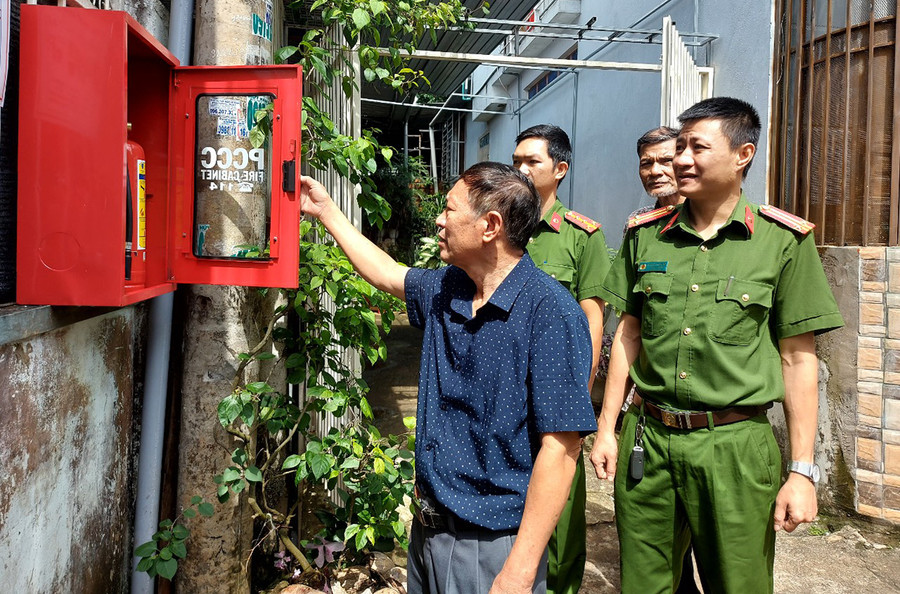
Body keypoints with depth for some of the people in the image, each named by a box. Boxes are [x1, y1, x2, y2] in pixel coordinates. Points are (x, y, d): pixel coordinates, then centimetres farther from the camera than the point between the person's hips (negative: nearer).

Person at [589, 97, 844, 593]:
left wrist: (802, 471, -4)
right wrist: (606, 429, 7)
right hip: (647, 440, 3)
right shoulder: (644, 235, 5)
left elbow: (798, 359, -2)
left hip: (736, 445, -2)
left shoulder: (784, 241, -3)